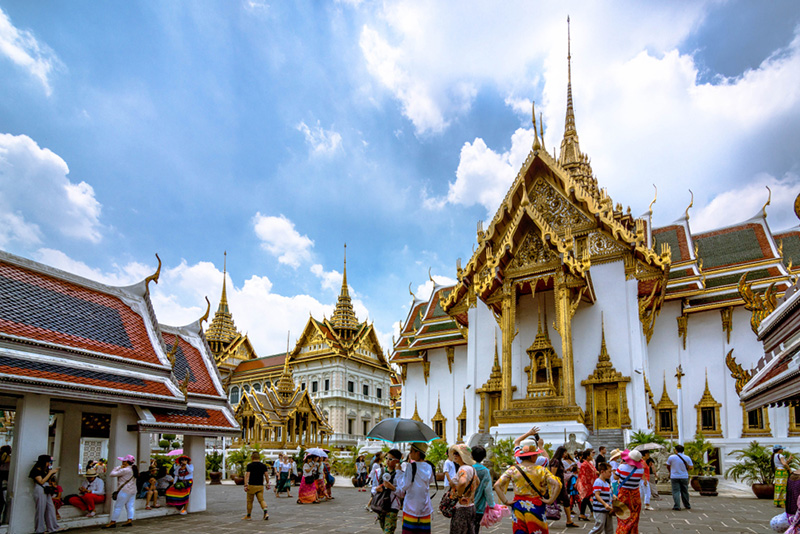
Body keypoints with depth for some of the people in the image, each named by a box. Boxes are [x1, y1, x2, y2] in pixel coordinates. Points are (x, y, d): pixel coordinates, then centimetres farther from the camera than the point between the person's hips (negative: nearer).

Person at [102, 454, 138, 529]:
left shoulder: (124, 470, -16)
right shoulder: (133, 469, 12)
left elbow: (112, 474, -12)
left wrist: (118, 467, -1)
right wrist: (120, 468, 17)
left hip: (125, 491, -9)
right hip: (133, 490, 9)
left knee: (118, 506, -2)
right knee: (130, 506, 7)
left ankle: (113, 522, 1)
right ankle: (130, 520, 3)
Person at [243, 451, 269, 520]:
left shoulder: (249, 465, -6)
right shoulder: (263, 465, 5)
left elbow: (247, 475, -13)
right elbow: (266, 475, 5)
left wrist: (246, 485, -14)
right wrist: (268, 484, 14)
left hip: (252, 486, -3)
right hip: (260, 486, 3)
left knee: (249, 501, 11)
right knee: (261, 500, 5)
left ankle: (248, 516, 22)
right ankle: (266, 512, -18)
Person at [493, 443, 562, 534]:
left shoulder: (513, 470, -2)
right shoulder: (541, 470, -5)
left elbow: (497, 485, -8)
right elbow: (557, 485, -12)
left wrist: (505, 501, -5)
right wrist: (550, 501, -6)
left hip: (518, 506, 1)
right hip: (536, 506, -1)